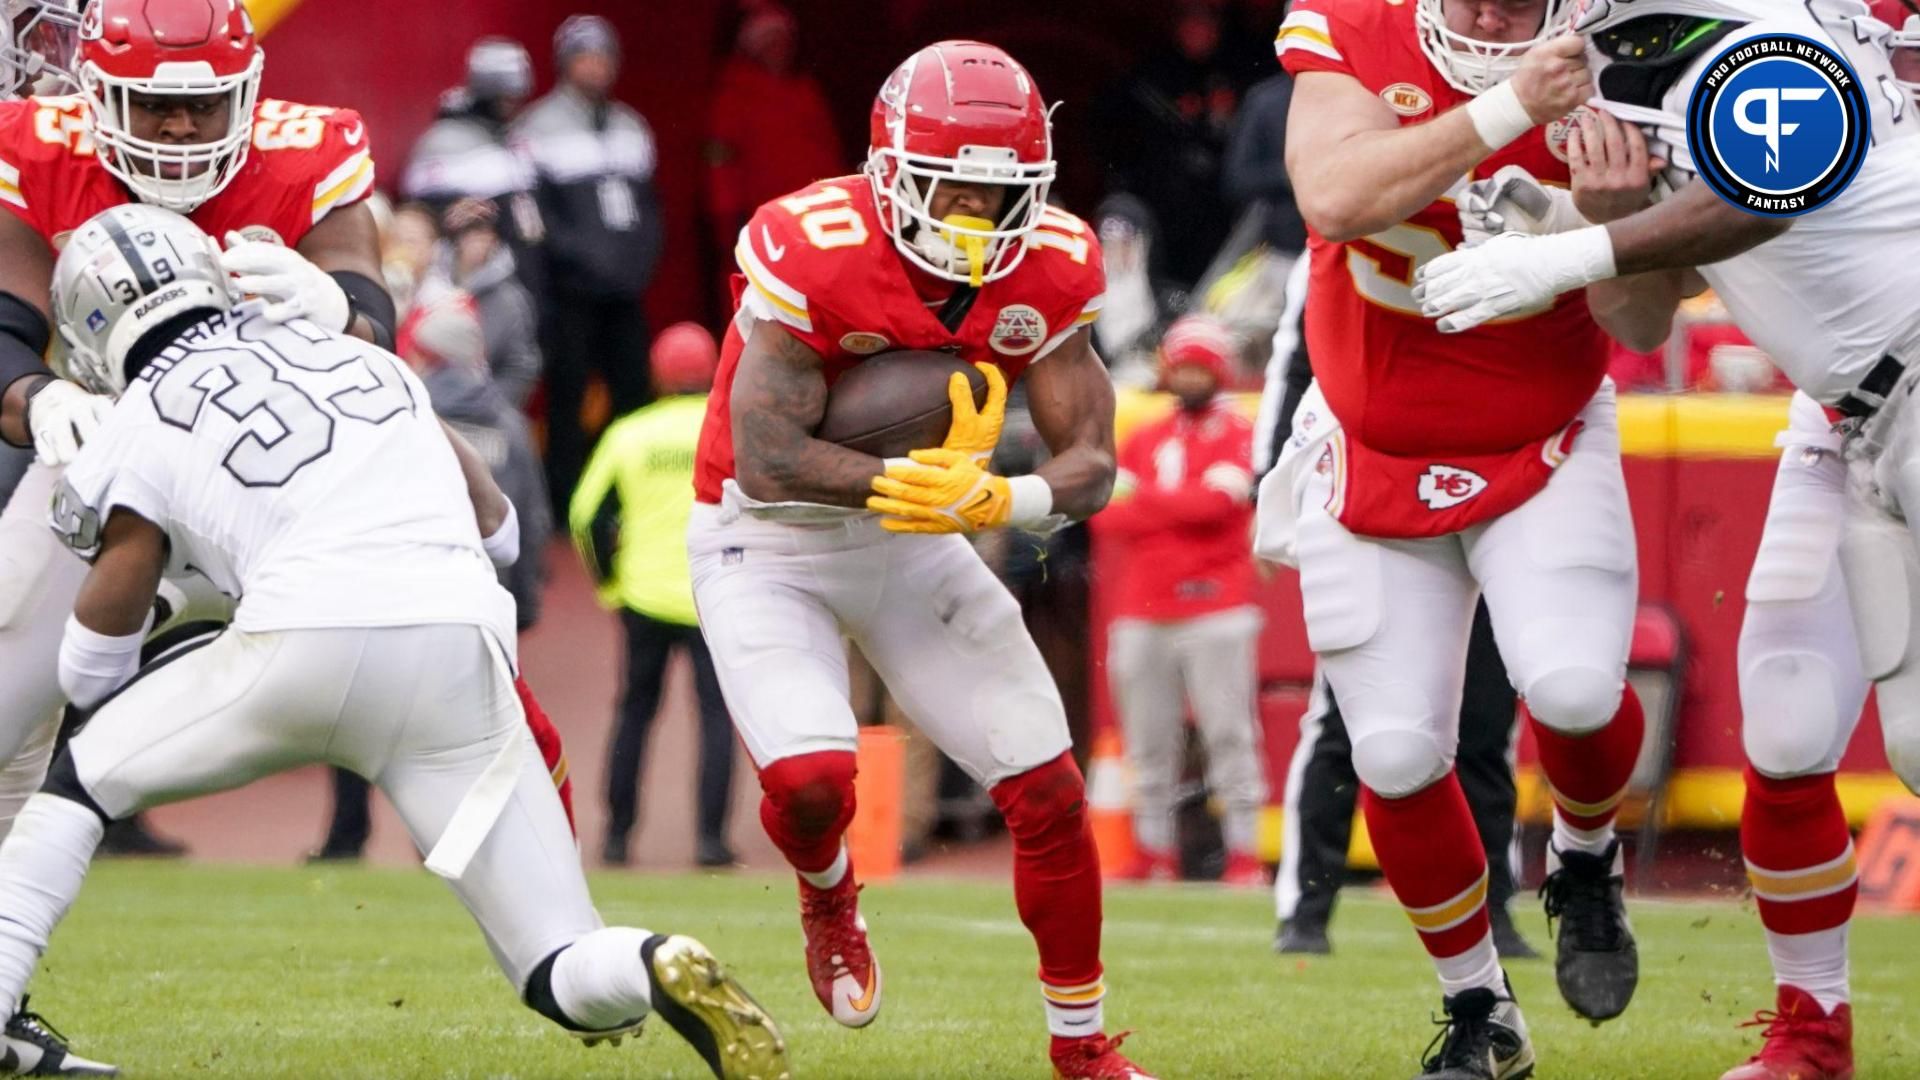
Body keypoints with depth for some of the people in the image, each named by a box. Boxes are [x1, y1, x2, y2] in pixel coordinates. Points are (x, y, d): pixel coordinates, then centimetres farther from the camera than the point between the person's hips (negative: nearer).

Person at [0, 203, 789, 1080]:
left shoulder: (138, 430, 15)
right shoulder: (360, 357, 27)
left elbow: (93, 674, 22)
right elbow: (491, 515, 36)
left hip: (305, 639, -3)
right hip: (456, 647, 3)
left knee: (83, 780, 23)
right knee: (564, 972, 8)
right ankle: (659, 970, -25)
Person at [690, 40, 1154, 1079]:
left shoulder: (1046, 271, -10)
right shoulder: (813, 251, -26)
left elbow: (1092, 465, -11)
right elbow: (766, 459, -28)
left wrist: (1006, 499, -32)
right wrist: (921, 478, -34)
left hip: (914, 542, 5)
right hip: (768, 539, -5)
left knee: (1049, 792, -1)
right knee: (809, 780, -24)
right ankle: (828, 897, 15)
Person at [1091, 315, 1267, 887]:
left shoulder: (1239, 436, 2)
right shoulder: (1144, 441, 17)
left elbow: (1219, 500, -14)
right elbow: (1107, 511, 6)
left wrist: (1145, 501, -8)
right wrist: (1179, 510, -9)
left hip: (1214, 607, -5)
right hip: (1143, 611, 5)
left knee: (1229, 733, -8)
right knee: (1148, 740, 5)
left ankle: (1244, 854, -7)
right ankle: (1155, 854, 10)